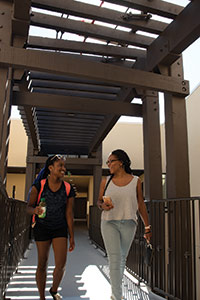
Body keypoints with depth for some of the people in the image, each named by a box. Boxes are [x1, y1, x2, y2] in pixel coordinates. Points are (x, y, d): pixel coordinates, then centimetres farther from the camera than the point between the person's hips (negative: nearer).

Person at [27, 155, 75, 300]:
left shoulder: (68, 189, -5)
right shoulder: (39, 185, -10)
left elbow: (69, 214, -2)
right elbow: (29, 207, -5)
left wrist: (72, 237, -1)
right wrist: (35, 210, -30)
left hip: (60, 229, 1)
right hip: (42, 228, -1)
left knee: (61, 264, -4)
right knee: (42, 265, 6)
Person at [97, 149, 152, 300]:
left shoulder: (135, 181, 0)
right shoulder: (106, 181, 3)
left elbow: (141, 205, 4)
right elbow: (99, 200, 11)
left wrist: (147, 227, 4)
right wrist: (103, 206, -13)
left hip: (128, 224, 1)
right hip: (109, 223, 0)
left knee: (122, 258, 14)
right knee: (114, 259, -8)